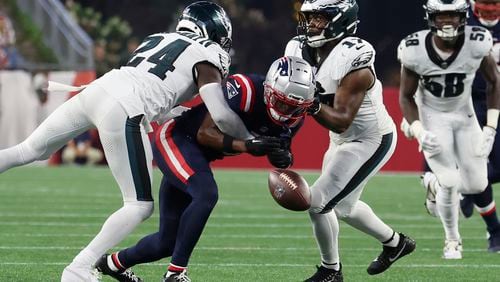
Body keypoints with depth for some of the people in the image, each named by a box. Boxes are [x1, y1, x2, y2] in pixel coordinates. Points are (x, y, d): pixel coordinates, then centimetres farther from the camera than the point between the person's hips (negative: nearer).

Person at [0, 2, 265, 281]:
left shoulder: (160, 39, 28)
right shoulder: (205, 56, 7)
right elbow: (222, 116, -2)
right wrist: (250, 138, 13)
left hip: (96, 90, 7)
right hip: (122, 113, -7)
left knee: (29, 150, 19)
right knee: (140, 206, 3)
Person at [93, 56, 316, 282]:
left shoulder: (293, 116, -8)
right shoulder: (245, 90, -30)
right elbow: (205, 134, -27)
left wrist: (284, 158, -17)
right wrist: (245, 146, -39)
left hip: (195, 156, 8)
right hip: (174, 139, -8)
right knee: (206, 193, -34)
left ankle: (114, 263, 34)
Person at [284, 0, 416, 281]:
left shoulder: (353, 62, -30)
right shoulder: (301, 50, -8)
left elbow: (341, 121, -30)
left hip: (371, 141, -9)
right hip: (343, 140, 9)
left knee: (319, 202, -10)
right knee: (343, 205, 23)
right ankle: (395, 242, 46)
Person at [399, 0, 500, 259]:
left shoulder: (477, 43, -22)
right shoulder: (416, 50, -23)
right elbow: (406, 96, -8)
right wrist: (419, 132, -23)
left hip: (463, 114, 3)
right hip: (432, 118, -2)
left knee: (477, 185, 0)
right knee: (451, 182, -13)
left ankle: (435, 184, 34)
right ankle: (452, 240, 12)